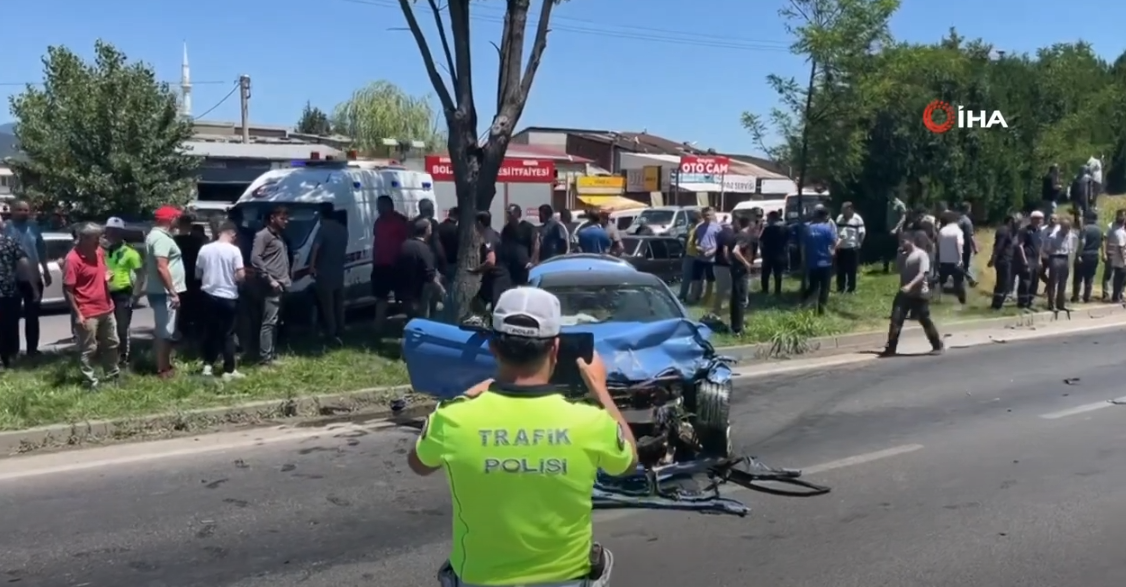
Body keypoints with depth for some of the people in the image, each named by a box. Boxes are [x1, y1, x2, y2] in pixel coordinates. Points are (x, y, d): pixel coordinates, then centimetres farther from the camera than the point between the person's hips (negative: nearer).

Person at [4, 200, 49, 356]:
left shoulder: (33, 228, 7)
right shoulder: (6, 228, -7)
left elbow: (41, 250, 15)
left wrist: (46, 272, 17)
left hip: (34, 278, 4)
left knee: (32, 316, 11)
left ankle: (32, 349, 19)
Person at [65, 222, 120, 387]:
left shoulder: (99, 251, 4)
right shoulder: (73, 259, -18)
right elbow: (68, 289, -17)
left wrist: (107, 276, -3)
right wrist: (77, 314, -18)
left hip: (106, 308, 8)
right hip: (88, 313, -8)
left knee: (111, 343, 19)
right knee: (88, 349, 3)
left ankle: (112, 373, 34)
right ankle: (91, 381, 12)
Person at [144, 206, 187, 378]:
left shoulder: (156, 235, 16)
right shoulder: (161, 238, -18)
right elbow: (161, 267, -26)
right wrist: (173, 293, -25)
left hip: (161, 291, 11)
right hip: (163, 292, -11)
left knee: (163, 330, 17)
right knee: (164, 331, -5)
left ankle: (165, 365, 25)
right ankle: (162, 369, -1)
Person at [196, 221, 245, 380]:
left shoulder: (205, 249, 0)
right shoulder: (234, 250, -12)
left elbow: (197, 274, 8)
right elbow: (241, 275, -16)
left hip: (208, 296, 4)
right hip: (228, 297, -4)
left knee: (209, 332, 16)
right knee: (228, 334, 3)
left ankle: (207, 365, 17)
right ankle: (229, 371, 5)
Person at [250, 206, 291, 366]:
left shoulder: (279, 236, 20)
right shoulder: (263, 235, -8)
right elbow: (255, 259, -17)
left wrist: (286, 279, 14)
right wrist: (269, 279, -19)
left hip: (280, 286, 9)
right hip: (270, 287, -9)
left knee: (275, 322, 13)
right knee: (269, 321, -10)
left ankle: (272, 354, 19)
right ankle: (265, 357, -9)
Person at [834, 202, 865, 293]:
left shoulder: (857, 219, -4)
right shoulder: (839, 218, 13)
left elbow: (862, 233, -6)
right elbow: (835, 231, 19)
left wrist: (859, 244, -13)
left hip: (852, 248, -5)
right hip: (840, 248, 5)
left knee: (852, 270, 2)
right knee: (840, 269, 8)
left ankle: (851, 288, 9)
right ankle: (840, 288, 17)